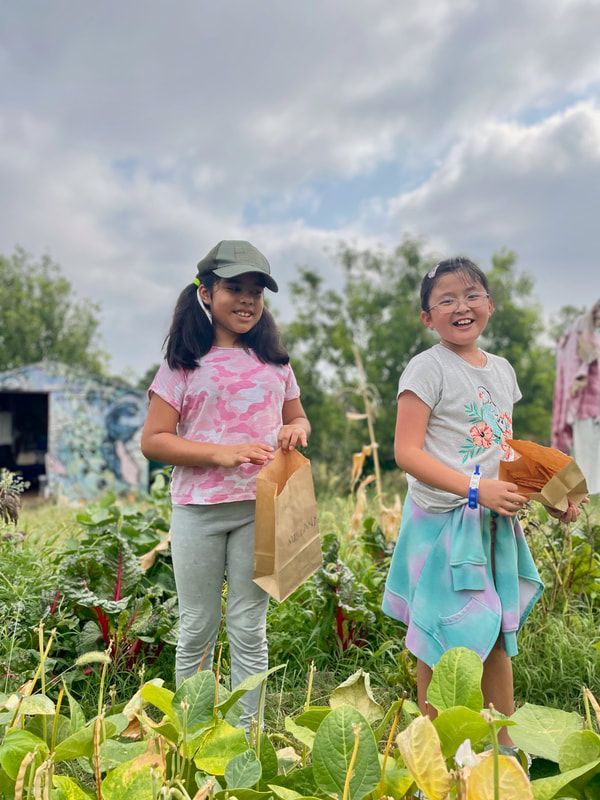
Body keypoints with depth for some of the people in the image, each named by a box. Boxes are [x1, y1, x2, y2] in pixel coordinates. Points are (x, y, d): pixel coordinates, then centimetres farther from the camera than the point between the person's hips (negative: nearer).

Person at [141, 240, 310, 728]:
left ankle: (247, 733, 23)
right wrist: (220, 454, -19)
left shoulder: (274, 362, 8)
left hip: (260, 509, 2)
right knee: (197, 628, 11)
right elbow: (153, 440, -6)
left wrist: (297, 430, -6)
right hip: (197, 510, -2)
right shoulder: (183, 364, -1)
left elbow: (298, 419, 19)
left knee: (249, 629, 10)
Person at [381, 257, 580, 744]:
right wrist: (476, 489, -25)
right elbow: (407, 452, -17)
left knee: (499, 635, 16)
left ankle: (504, 746, 33)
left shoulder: (502, 370, 11)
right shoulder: (428, 368, -11)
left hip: (496, 522, 7)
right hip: (443, 521, -7)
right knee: (442, 643, 2)